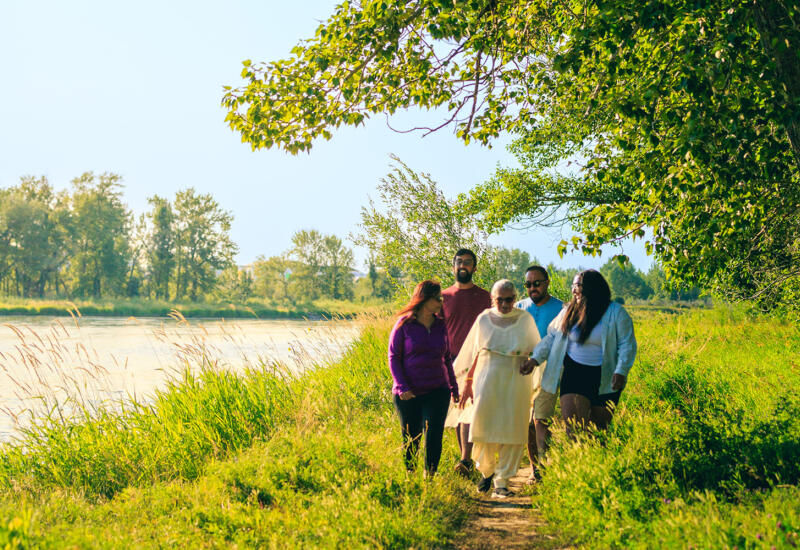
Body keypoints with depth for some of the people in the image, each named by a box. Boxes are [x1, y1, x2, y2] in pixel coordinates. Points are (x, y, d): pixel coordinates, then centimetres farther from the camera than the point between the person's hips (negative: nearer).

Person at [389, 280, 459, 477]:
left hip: (437, 391, 2)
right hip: (408, 393, -2)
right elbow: (393, 357, -3)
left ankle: (430, 476, 6)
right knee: (411, 438, 7)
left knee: (434, 436, -6)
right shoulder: (404, 324, -4)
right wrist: (402, 387, -12)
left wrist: (453, 387, 17)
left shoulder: (440, 326, 8)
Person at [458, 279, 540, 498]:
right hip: (487, 379, 0)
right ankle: (486, 469, 22)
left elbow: (536, 350, 16)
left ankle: (501, 481, 8)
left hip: (516, 380, 0)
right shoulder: (484, 319, 6)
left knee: (511, 430, -2)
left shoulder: (525, 319, 6)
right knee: (482, 426, -4)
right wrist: (468, 383, 11)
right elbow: (473, 354, 12)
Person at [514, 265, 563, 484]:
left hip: (547, 370, -3)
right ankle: (534, 468, 16)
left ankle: (544, 465, -16)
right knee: (528, 423, 5)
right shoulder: (519, 307, 13)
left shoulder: (560, 309, 3)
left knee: (540, 420, -16)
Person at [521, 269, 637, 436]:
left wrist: (621, 372, -19)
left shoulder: (616, 313, -4)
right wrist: (535, 359, 0)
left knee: (599, 426, 5)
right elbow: (552, 337, 11)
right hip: (575, 374, 2)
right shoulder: (569, 311, 8)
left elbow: (627, 344, -7)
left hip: (605, 379, -2)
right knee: (572, 422, -12)